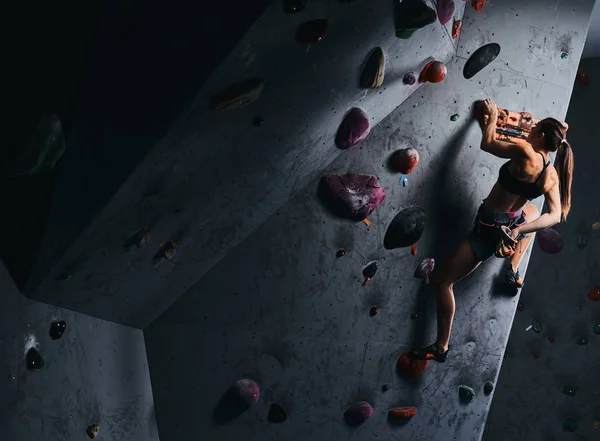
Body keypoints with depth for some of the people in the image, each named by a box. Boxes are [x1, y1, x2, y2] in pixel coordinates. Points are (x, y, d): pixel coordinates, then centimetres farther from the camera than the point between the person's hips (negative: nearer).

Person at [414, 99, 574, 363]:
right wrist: (519, 231, -14)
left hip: (489, 229, -6)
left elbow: (487, 144, -9)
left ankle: (441, 347, 5)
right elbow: (555, 216, -10)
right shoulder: (552, 176, -4)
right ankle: (513, 270, 35)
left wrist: (492, 116, 8)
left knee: (443, 281, 3)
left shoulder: (525, 153, -22)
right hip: (514, 225, 6)